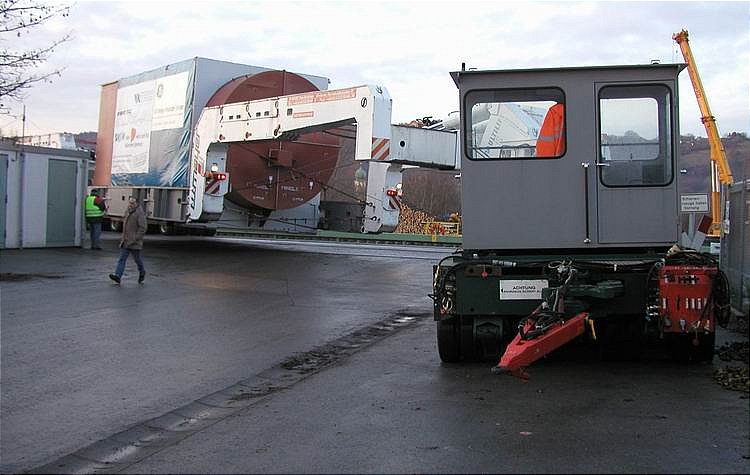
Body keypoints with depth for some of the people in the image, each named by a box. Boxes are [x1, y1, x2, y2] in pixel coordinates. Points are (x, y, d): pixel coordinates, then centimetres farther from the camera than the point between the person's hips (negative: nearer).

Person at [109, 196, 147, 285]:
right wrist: (124, 237, 19)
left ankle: (142, 273, 31)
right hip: (125, 241, 7)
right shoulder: (127, 211, 12)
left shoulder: (140, 213, -14)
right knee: (122, 258, -2)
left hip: (134, 242, -7)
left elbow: (142, 228, -18)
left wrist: (135, 239, -20)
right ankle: (117, 276, -9)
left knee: (137, 259, 8)